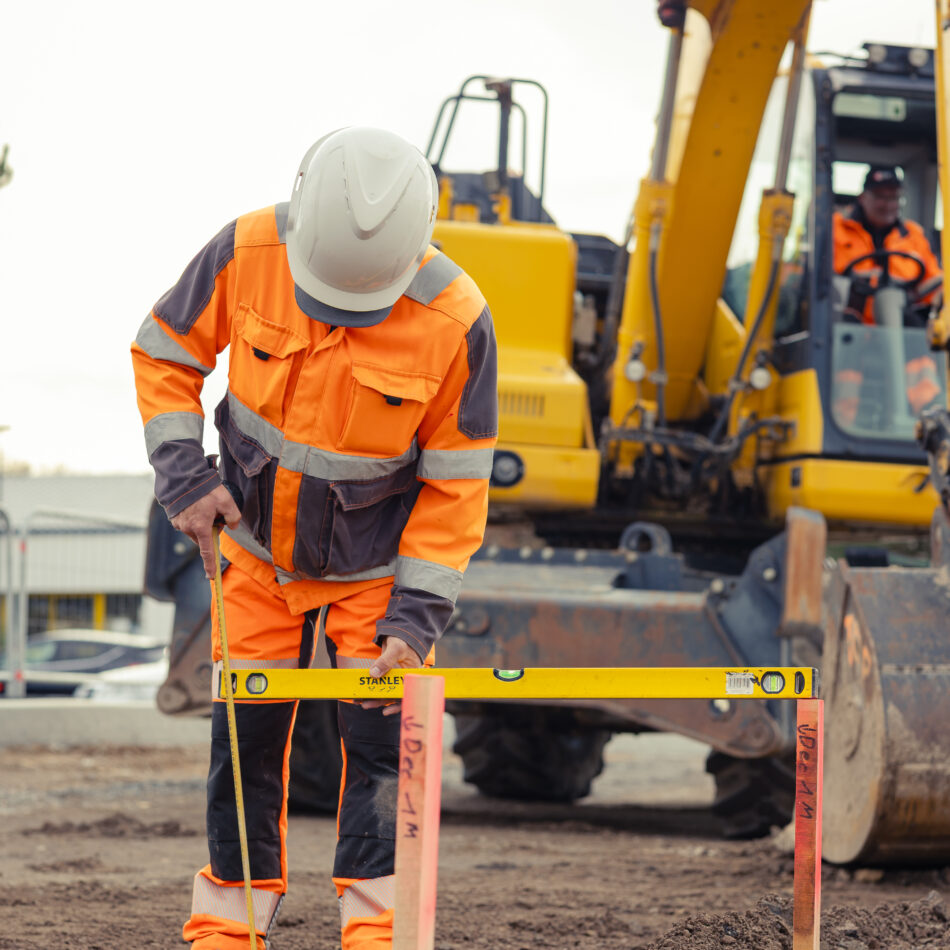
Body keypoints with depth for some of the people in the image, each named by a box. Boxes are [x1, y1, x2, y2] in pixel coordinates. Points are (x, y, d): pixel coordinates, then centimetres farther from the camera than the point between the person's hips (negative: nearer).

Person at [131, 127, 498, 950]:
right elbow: (165, 352, -4)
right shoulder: (246, 254, -23)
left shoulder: (456, 322, -27)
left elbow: (456, 484, -17)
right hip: (258, 550, 2)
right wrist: (182, 471, -15)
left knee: (382, 740, -6)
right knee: (245, 735, 6)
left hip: (377, 564, -2)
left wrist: (417, 610, -19)